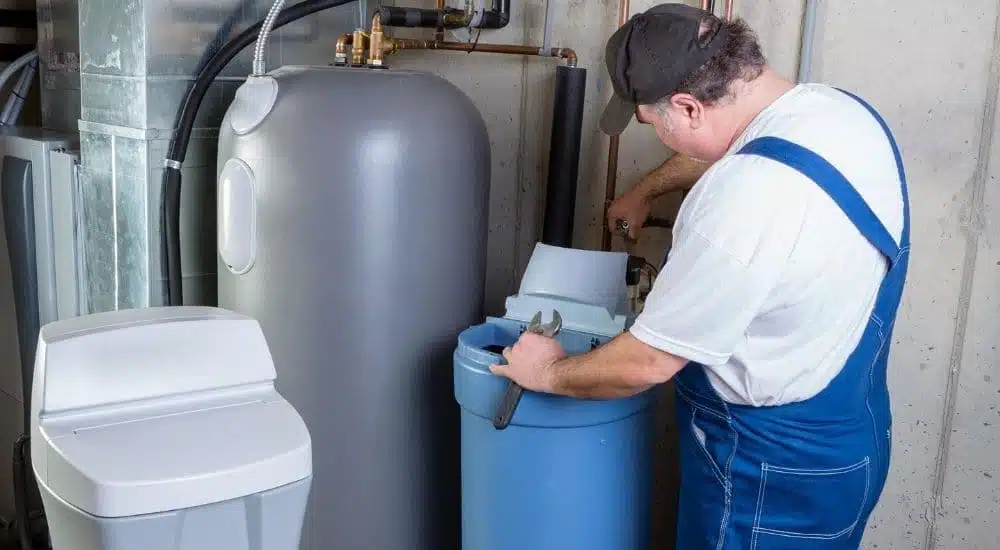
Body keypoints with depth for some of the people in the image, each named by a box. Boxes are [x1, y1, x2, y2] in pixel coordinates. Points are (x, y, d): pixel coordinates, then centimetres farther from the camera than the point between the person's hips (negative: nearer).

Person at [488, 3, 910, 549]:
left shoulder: (748, 197, -33)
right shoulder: (840, 107, -4)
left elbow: (645, 363, -24)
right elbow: (718, 146, 19)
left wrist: (549, 372, -6)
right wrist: (643, 192, 33)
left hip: (774, 473, -8)